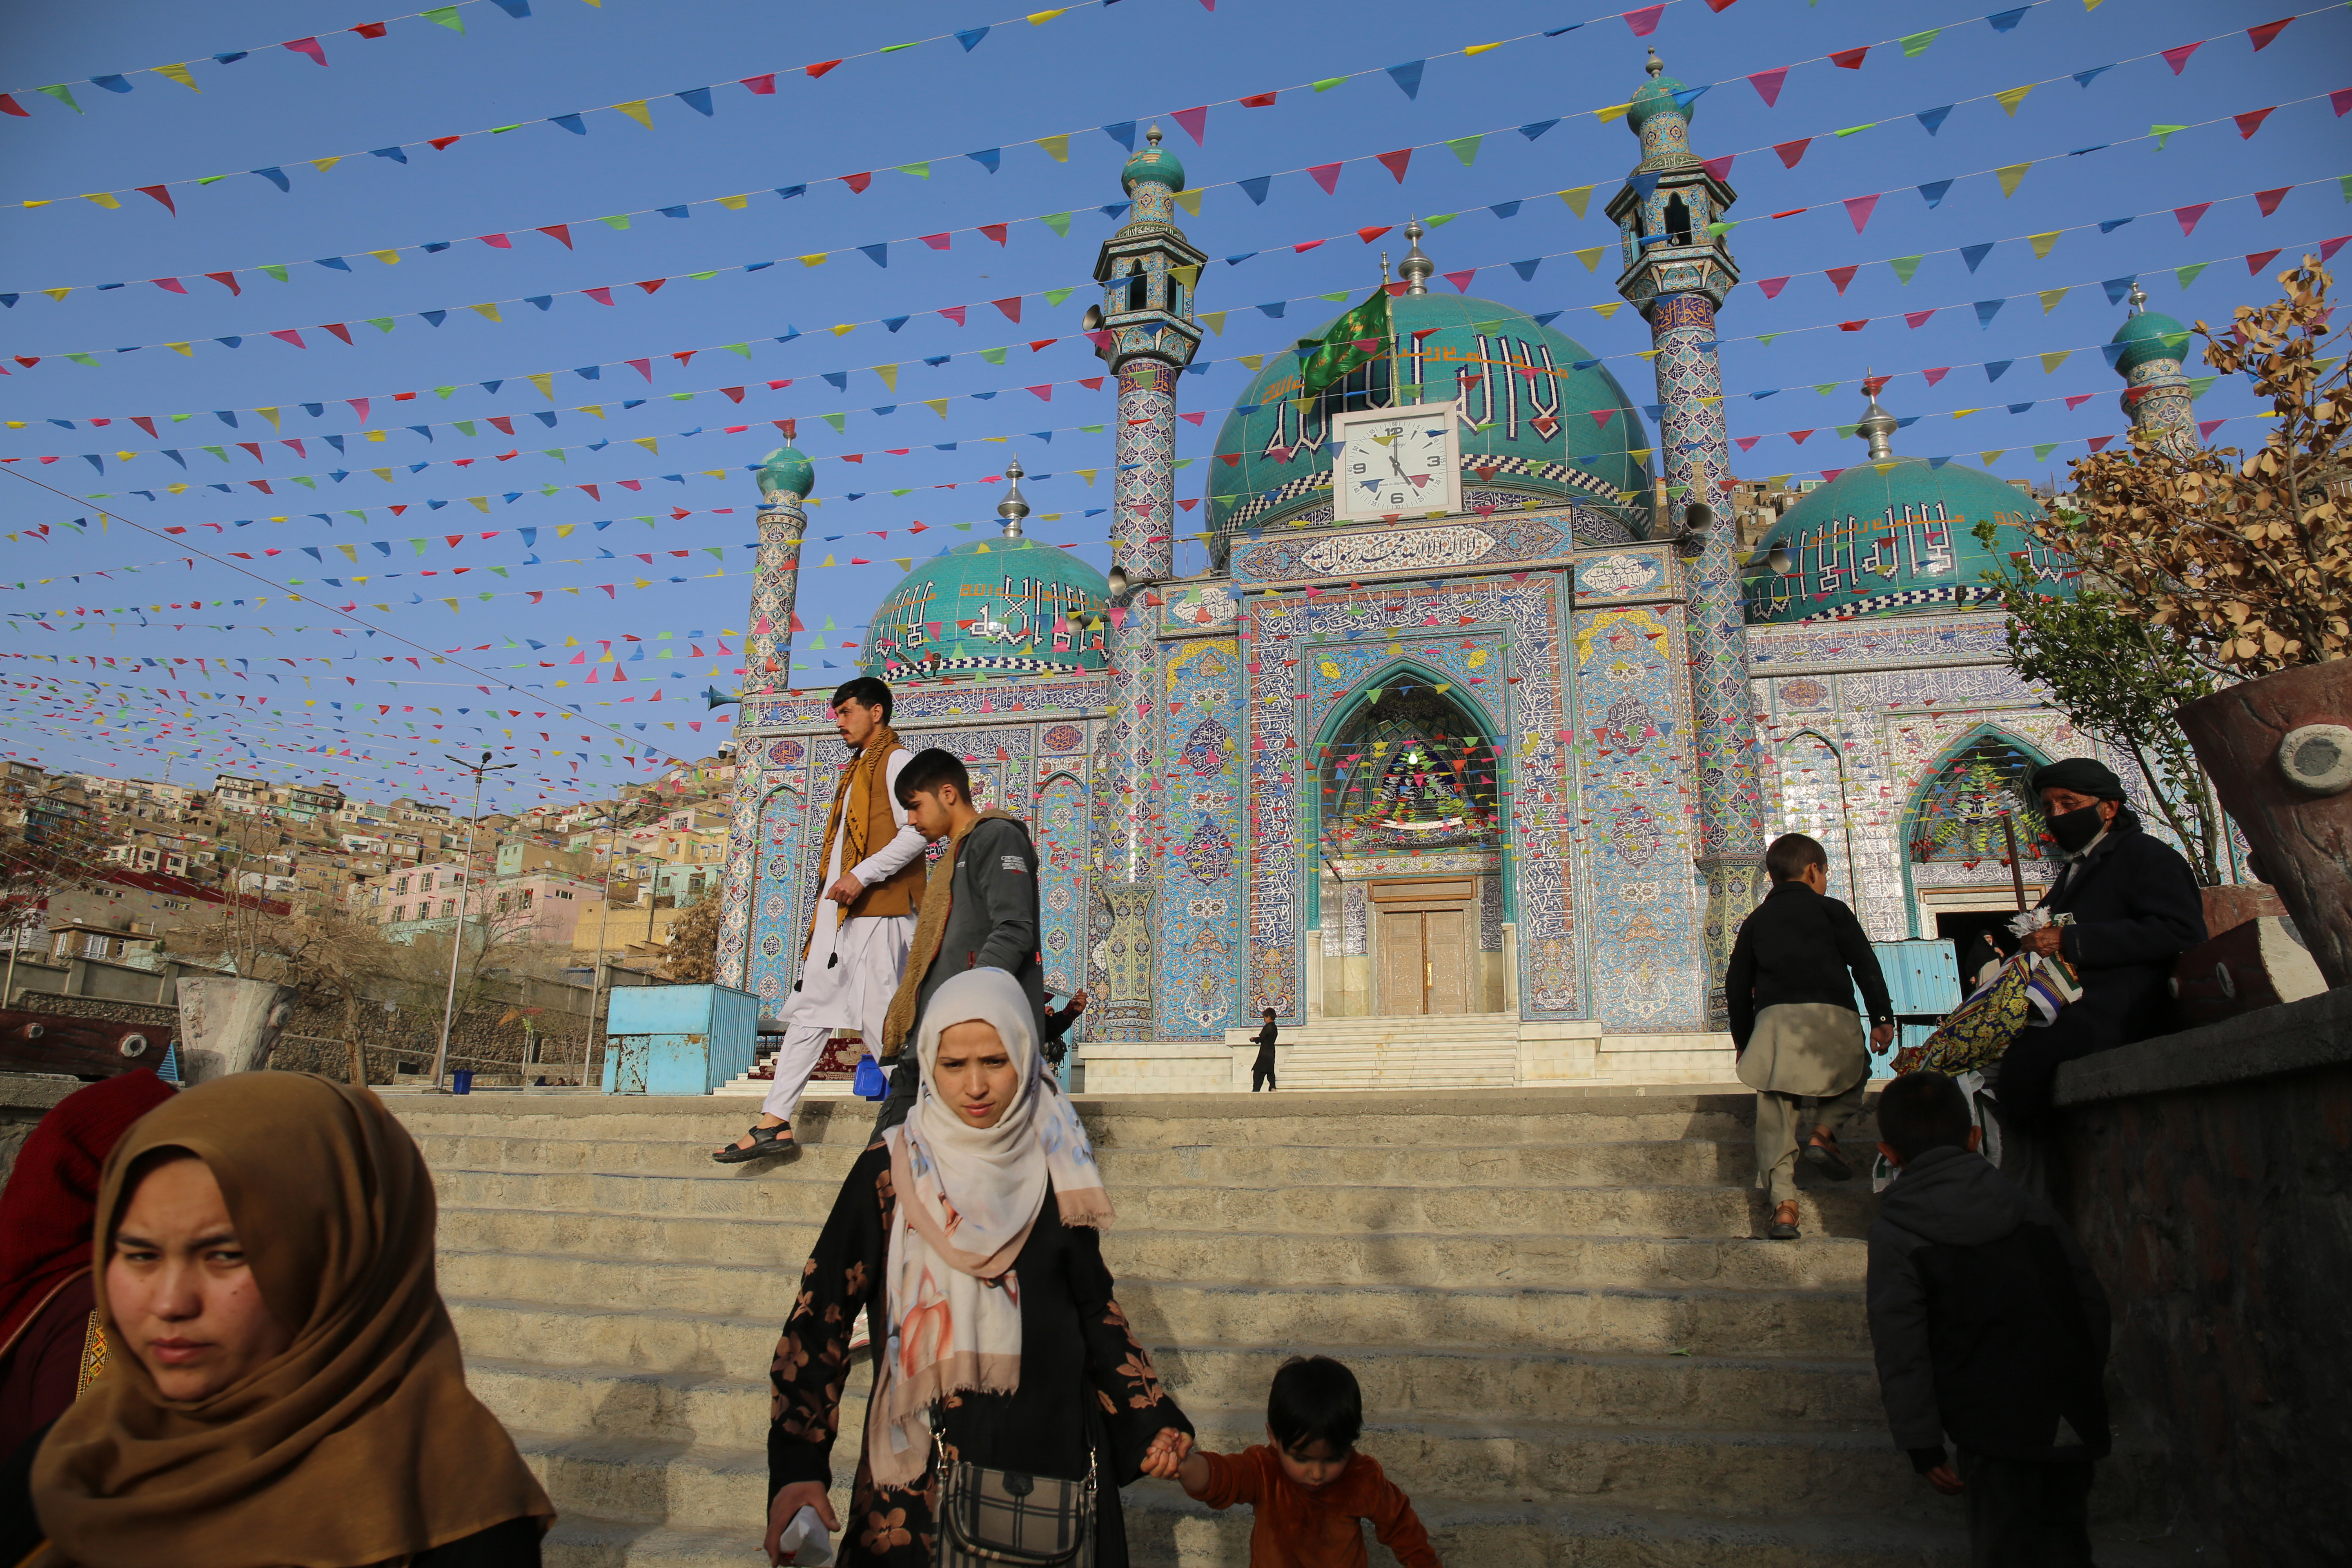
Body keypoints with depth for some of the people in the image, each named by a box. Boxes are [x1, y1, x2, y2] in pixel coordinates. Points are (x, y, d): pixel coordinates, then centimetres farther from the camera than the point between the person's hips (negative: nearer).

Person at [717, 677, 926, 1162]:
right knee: (809, 1011, 6)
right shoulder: (858, 770, 24)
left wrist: (863, 875, -22)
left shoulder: (895, 760, -4)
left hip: (875, 909, -9)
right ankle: (774, 1123, 8)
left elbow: (917, 831, -17)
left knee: (878, 1016, -9)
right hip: (839, 911, 10)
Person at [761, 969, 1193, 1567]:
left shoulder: (1055, 1166, 0)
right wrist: (798, 1468, -18)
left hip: (1052, 1447, 3)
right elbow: (820, 1314, -9)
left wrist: (1151, 1418, 4)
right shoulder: (890, 1171, -9)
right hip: (921, 1464, -2)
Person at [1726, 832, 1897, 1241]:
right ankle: (1824, 1133, 2)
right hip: (1830, 1016, -2)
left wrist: (1742, 1038, 25)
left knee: (1776, 1115, 2)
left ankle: (1783, 1203, -7)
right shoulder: (1830, 910, 12)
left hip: (1773, 1020, 2)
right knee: (1853, 1074, 26)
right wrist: (1882, 1017, 4)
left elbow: (1737, 985, 18)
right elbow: (1865, 964, 3)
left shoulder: (1755, 921, 20)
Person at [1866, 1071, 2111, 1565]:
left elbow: (1900, 1348, -10)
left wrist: (1922, 1444, -5)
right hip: (2074, 1418, 5)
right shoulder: (2029, 1206, 7)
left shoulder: (1893, 1232, -7)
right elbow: (2092, 1301, 12)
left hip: (1994, 1427, -5)